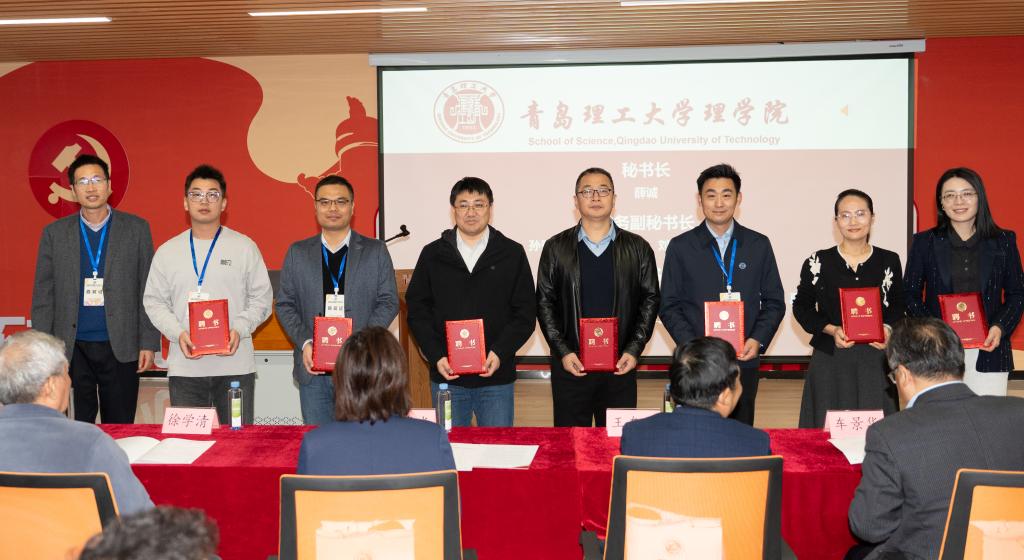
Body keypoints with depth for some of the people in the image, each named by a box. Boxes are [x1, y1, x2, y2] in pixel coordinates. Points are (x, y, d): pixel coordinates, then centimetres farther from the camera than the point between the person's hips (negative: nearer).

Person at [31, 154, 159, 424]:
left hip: (120, 348, -1)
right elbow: (43, 296, 7)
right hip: (72, 349, 1)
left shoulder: (136, 228, 4)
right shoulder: (54, 233, 7)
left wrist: (149, 342, -2)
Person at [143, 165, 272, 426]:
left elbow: (261, 298, 6)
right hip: (184, 367, 1)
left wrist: (240, 329, -11)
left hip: (235, 365, -1)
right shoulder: (167, 252, 10)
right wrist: (178, 333, -7)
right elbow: (154, 302, 11)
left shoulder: (245, 247, 6)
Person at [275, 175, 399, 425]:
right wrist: (304, 342, -7)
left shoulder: (376, 250, 6)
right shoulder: (298, 252, 12)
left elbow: (389, 301, 2)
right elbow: (284, 304, 10)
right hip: (313, 367, 2)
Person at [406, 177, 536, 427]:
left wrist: (500, 352, -12)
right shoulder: (433, 254, 7)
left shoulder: (512, 254, 4)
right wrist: (436, 356, -7)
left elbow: (526, 313, 2)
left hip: (497, 377, -1)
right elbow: (417, 309, 6)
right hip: (446, 377, 1)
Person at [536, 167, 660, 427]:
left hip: (620, 366, 1)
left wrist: (634, 350, -5)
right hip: (570, 366, 0)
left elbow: (650, 299, 5)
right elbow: (544, 302, 3)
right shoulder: (556, 248, 4)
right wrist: (562, 352, -7)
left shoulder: (637, 248, 6)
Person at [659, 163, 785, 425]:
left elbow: (774, 301, 9)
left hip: (744, 363, 2)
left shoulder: (759, 245, 7)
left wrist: (758, 340, -7)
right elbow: (669, 306, 1)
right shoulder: (681, 247, 2)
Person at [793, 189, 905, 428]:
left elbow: (899, 306, 14)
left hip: (875, 359, 1)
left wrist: (887, 328, -7)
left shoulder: (889, 261, 6)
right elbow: (801, 307, 5)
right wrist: (831, 330, -10)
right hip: (830, 360, -1)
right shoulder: (818, 262, 1)